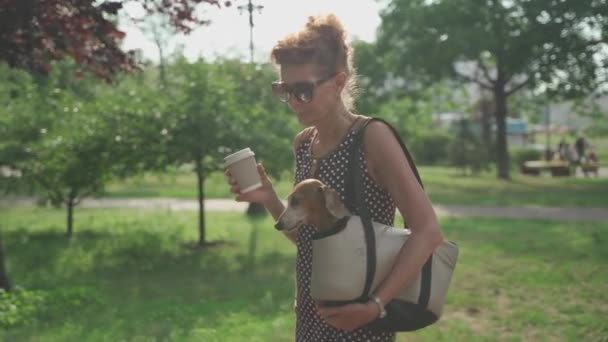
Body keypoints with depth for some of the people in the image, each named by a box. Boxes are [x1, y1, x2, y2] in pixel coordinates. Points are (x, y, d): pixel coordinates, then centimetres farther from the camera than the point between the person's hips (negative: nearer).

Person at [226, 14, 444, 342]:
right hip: (310, 314, 7)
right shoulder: (303, 142, 4)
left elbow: (427, 231, -18)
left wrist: (375, 305, -24)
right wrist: (270, 201, -4)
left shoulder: (372, 136, -15)